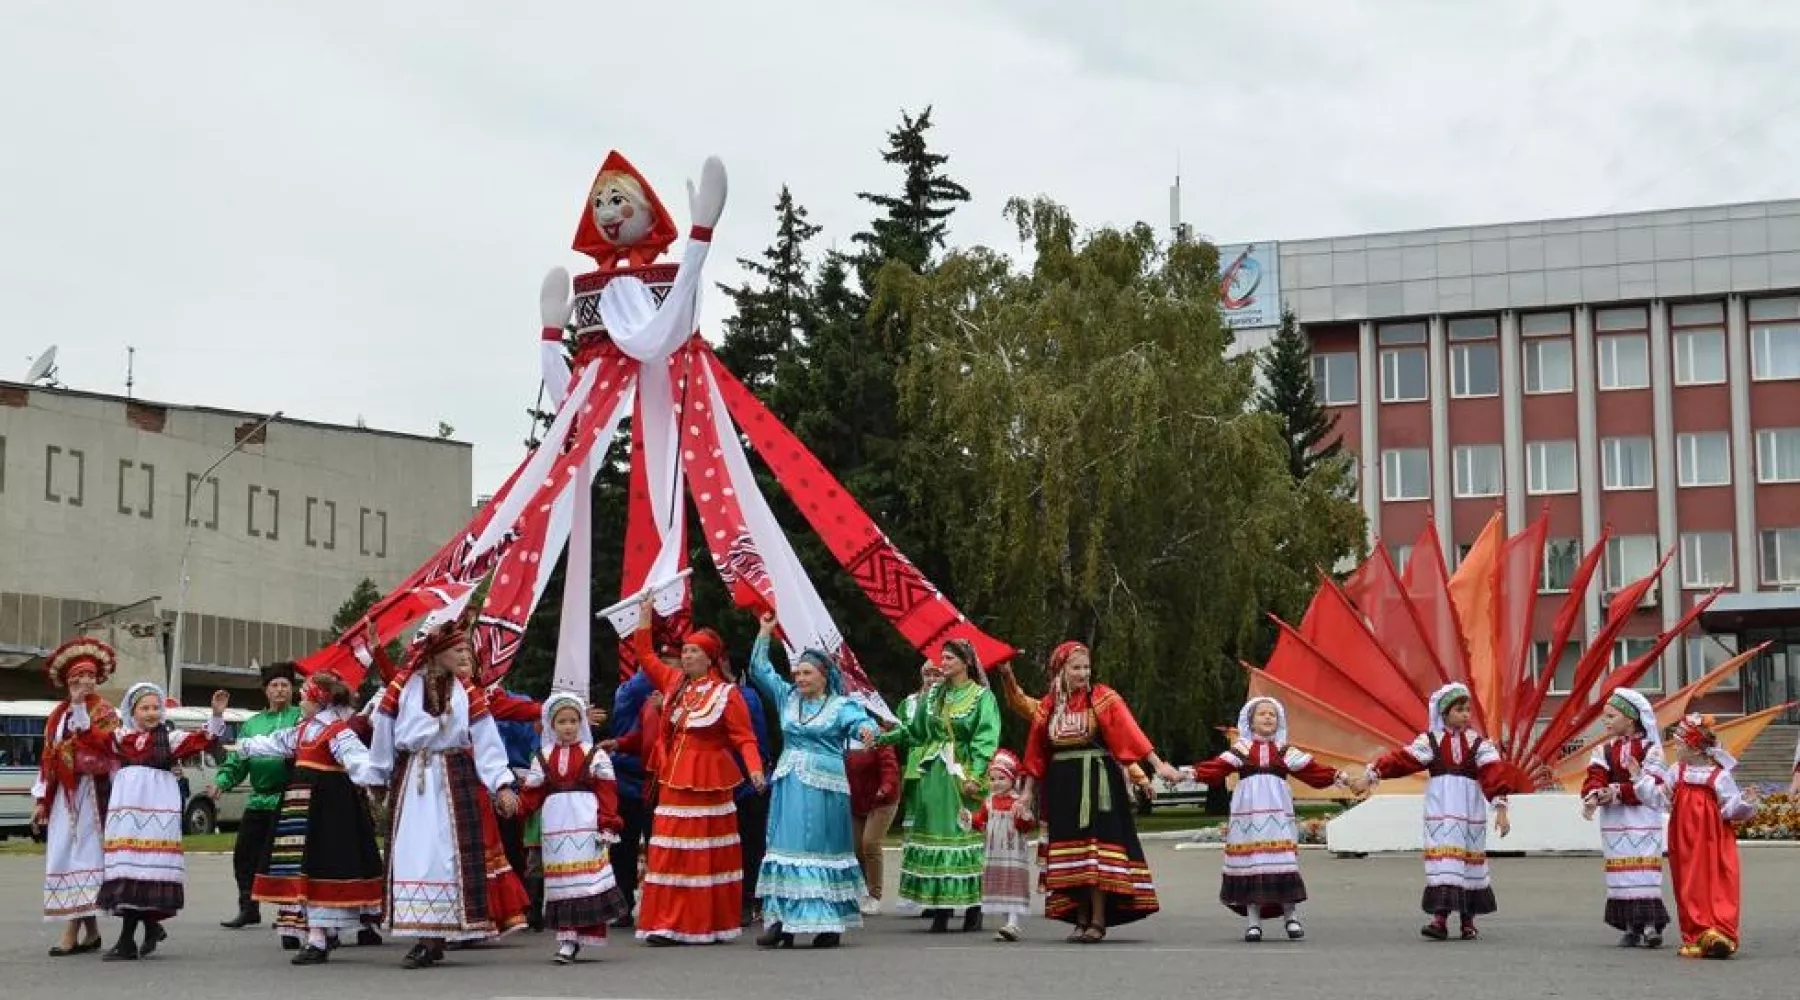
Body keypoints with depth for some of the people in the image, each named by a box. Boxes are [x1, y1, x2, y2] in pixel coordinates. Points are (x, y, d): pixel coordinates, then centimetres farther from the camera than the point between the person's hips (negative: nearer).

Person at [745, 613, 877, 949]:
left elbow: (860, 720, -19)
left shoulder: (841, 705, -2)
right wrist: (765, 634, 11)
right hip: (789, 784, 5)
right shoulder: (788, 698, 12)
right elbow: (759, 670, 17)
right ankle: (783, 920, 1)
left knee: (823, 849, -3)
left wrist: (866, 728, -43)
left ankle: (830, 923, 1)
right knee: (786, 847, 1)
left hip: (824, 786, -4)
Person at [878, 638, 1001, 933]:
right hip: (934, 774, 5)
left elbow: (985, 740, -9)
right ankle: (941, 909, 5)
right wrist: (885, 737, 3)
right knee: (935, 835, 2)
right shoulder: (934, 695, 14)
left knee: (965, 837, -5)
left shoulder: (982, 697, -1)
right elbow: (915, 731, 16)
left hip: (963, 775, -5)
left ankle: (972, 909, 2)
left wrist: (974, 776, -18)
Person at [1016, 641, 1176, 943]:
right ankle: (1081, 920, 11)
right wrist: (1027, 792, 12)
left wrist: (1158, 764, -22)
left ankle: (1098, 921, -4)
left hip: (1098, 782, -4)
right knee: (1070, 853, 5)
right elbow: (1036, 755, 13)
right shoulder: (1048, 706, 9)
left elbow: (1129, 732, -13)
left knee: (1097, 847, -8)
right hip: (1062, 786, 4)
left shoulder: (1103, 698, -2)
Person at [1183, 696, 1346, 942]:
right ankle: (1253, 921, 7)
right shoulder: (1241, 749, 11)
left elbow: (1310, 770, 7)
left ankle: (1291, 917, 6)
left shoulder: (1284, 751, 14)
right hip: (1248, 811, 0)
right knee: (1250, 860, -2)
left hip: (1277, 811, 0)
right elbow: (1216, 768, 0)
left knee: (1283, 859, -8)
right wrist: (1190, 773, -13)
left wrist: (1335, 776, -5)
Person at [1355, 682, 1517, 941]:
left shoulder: (1477, 742, 1)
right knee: (1443, 859, -8)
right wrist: (1370, 776, -11)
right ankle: (1440, 918, -11)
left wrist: (1500, 809, -17)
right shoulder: (1430, 741, 1)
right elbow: (1400, 760, -5)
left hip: (1470, 811, 1)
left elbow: (1493, 773, -7)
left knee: (1470, 860, 8)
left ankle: (1468, 920, 20)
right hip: (1440, 810, -1)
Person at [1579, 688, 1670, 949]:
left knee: (1645, 868, -10)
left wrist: (1617, 791, -23)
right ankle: (1631, 926, 12)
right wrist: (1593, 797, -26)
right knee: (1621, 870, 6)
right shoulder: (1604, 749, 10)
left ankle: (1651, 923, -9)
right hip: (1613, 820, 5)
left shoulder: (1650, 748, -4)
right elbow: (1595, 777, -4)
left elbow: (1651, 785, -15)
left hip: (1643, 818, -5)